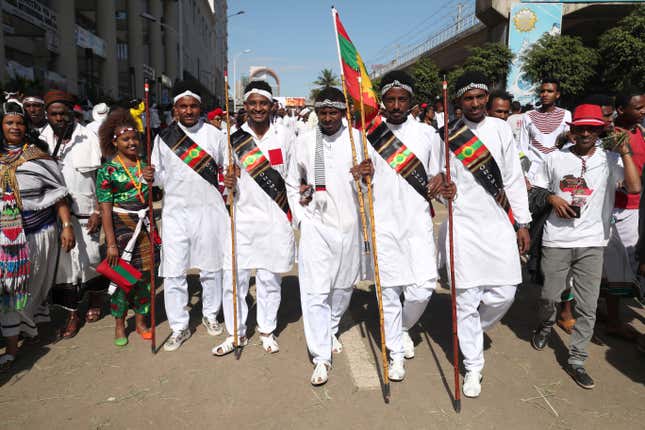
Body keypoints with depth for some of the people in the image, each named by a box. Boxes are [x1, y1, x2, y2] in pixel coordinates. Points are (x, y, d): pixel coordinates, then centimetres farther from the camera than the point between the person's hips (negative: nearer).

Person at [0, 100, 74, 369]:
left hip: (39, 233, -2)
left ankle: (31, 324, 32)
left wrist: (67, 225, -11)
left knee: (34, 286, 10)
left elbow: (58, 195, -4)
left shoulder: (39, 157, -3)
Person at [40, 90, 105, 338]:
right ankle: (72, 316, 16)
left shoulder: (88, 138, -2)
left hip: (85, 211, -2)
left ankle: (95, 300, 30)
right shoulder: (44, 140, 6)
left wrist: (98, 211, -7)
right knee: (64, 261, 4)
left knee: (90, 258, 1)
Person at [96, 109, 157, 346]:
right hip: (120, 227, -3)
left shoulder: (145, 165, 5)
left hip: (145, 227, 4)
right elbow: (105, 209, -8)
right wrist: (111, 243, -12)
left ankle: (141, 321, 26)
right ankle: (119, 325, 23)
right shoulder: (108, 170, -5)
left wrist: (152, 181, -14)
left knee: (145, 274, 9)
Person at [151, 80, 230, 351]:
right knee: (173, 272, 1)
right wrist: (151, 176, -13)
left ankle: (210, 315, 32)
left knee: (211, 267, 11)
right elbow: (160, 175, 10)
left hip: (209, 209, 0)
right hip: (175, 210, 1)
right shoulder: (164, 137, 5)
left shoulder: (214, 134, 2)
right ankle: (179, 327, 16)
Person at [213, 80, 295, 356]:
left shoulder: (285, 136, 3)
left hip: (275, 220, -1)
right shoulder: (234, 138, 4)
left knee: (269, 278, 9)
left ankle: (266, 330, 28)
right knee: (234, 277, 3)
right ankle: (236, 333, 23)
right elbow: (227, 175, 10)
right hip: (242, 217, 1)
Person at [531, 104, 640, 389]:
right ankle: (545, 327, 41)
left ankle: (576, 360, 16)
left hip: (592, 242, 0)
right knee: (549, 295, 9)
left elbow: (634, 188, -14)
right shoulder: (556, 159, 3)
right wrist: (552, 198, -8)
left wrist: (624, 151, -13)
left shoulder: (610, 160, 1)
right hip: (556, 239, 0)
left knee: (587, 306, 3)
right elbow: (538, 189, 12)